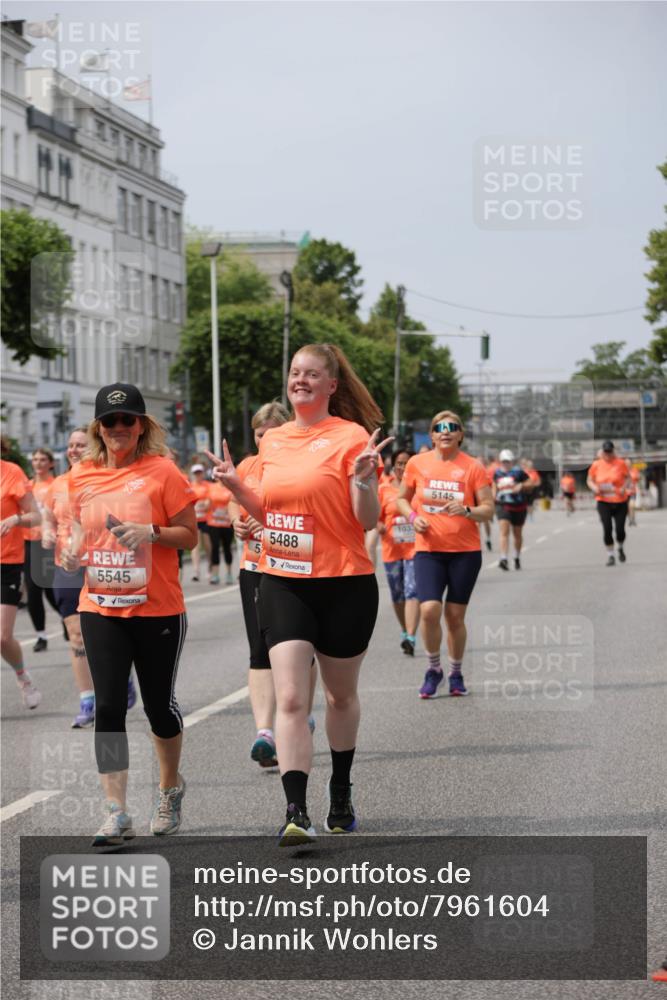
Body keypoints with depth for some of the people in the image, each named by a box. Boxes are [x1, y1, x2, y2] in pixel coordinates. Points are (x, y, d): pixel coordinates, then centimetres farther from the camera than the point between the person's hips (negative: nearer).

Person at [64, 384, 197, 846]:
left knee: (159, 705, 9)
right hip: (100, 608, 3)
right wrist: (74, 550, 0)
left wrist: (151, 533, -20)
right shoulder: (82, 475, 6)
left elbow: (189, 534, -3)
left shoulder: (162, 471, -6)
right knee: (108, 707, -5)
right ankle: (117, 814, -3)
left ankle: (170, 790, 34)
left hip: (158, 608, -3)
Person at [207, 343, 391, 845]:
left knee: (341, 695, 14)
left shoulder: (351, 437, -8)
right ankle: (296, 812, -14)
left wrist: (363, 479, -27)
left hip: (344, 584, -3)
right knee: (290, 699, -10)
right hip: (282, 582, 3)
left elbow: (368, 521, -10)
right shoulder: (273, 440, 8)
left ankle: (341, 795, 35)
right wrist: (237, 487, 3)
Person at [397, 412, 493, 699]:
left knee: (455, 615, 4)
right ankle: (433, 669, 7)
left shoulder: (473, 467, -2)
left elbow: (488, 510, -1)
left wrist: (466, 510, -21)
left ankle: (456, 674, 23)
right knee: (429, 610, -16)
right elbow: (401, 499, 16)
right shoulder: (417, 463, 2)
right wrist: (413, 517, -4)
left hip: (465, 550, 0)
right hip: (428, 549, 0)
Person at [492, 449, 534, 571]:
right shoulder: (497, 473, 6)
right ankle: (503, 559, -24)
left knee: (517, 533, 13)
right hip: (502, 505, 1)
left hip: (518, 506, -1)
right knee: (504, 531, -16)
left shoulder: (518, 472, -6)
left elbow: (530, 483, -3)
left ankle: (517, 557, 33)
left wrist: (521, 486, -20)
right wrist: (494, 495, 5)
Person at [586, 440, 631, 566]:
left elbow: (628, 478, 6)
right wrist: (594, 487, -11)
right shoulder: (596, 465, 0)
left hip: (620, 502, 0)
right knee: (607, 529, -12)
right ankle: (610, 555, 1)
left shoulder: (620, 463, -3)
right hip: (603, 502, 0)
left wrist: (624, 487, -14)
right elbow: (589, 480, 10)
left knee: (620, 529, -2)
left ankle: (620, 548, 30)